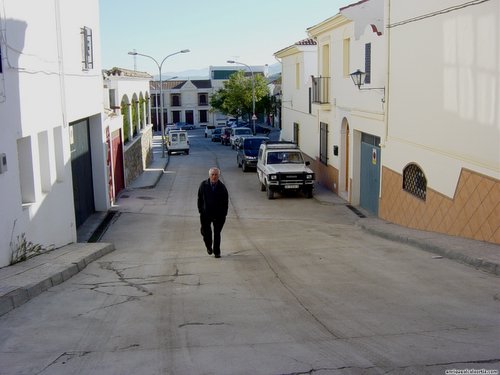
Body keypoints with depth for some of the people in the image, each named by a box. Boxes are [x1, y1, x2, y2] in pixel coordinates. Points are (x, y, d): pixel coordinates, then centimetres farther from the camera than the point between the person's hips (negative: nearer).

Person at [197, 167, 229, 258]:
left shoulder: (222, 187, -8)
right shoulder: (203, 185, -6)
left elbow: (225, 202, -1)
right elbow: (200, 198, 3)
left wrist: (224, 214, -4)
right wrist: (200, 210, -1)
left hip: (218, 214, -1)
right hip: (206, 214, 1)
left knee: (217, 233, 8)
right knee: (206, 232, 5)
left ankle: (217, 252, 20)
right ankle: (209, 247, 33)